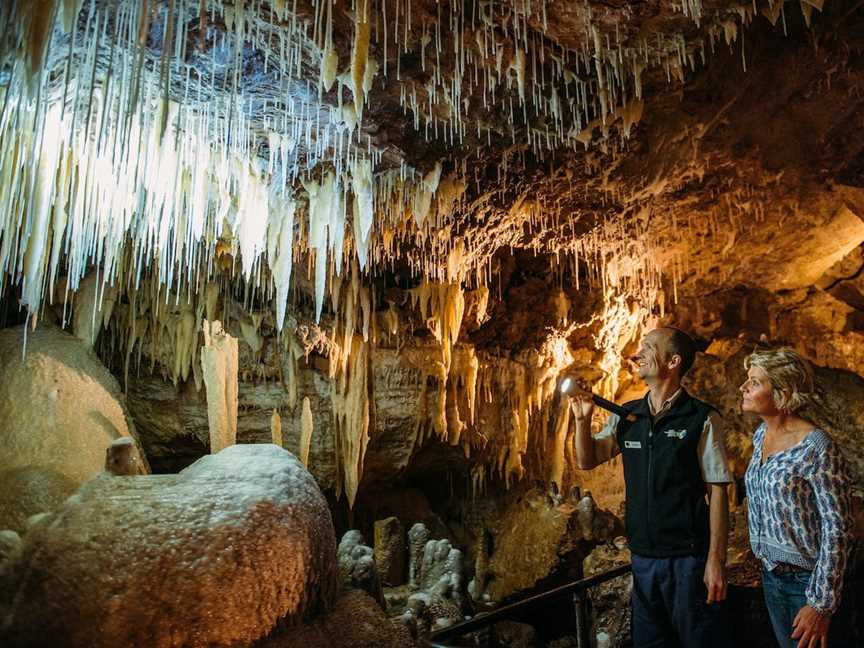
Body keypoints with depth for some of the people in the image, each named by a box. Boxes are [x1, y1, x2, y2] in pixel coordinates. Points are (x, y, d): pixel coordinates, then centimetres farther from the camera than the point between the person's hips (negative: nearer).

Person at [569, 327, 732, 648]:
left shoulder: (702, 419, -11)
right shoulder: (626, 417, 3)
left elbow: (717, 492, -10)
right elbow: (587, 460, 9)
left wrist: (716, 560, -13)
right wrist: (583, 418, -8)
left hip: (688, 558, -5)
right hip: (642, 557, 5)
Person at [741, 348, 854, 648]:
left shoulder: (816, 447, -21)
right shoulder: (761, 435, 1)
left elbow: (837, 528, -20)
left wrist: (821, 604, -18)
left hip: (808, 579, -7)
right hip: (771, 575, 7)